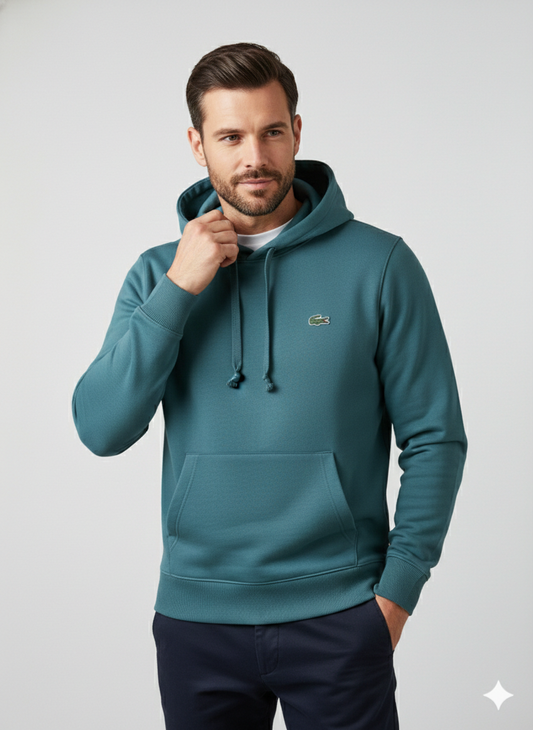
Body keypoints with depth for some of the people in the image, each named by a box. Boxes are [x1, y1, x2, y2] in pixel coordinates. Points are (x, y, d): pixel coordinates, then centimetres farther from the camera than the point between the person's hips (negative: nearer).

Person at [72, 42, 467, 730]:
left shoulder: (379, 264, -4)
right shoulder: (157, 273, 3)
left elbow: (435, 439, -2)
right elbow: (102, 430, -7)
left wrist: (397, 589, -7)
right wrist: (180, 290, -13)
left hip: (339, 616, -2)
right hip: (196, 617, 2)